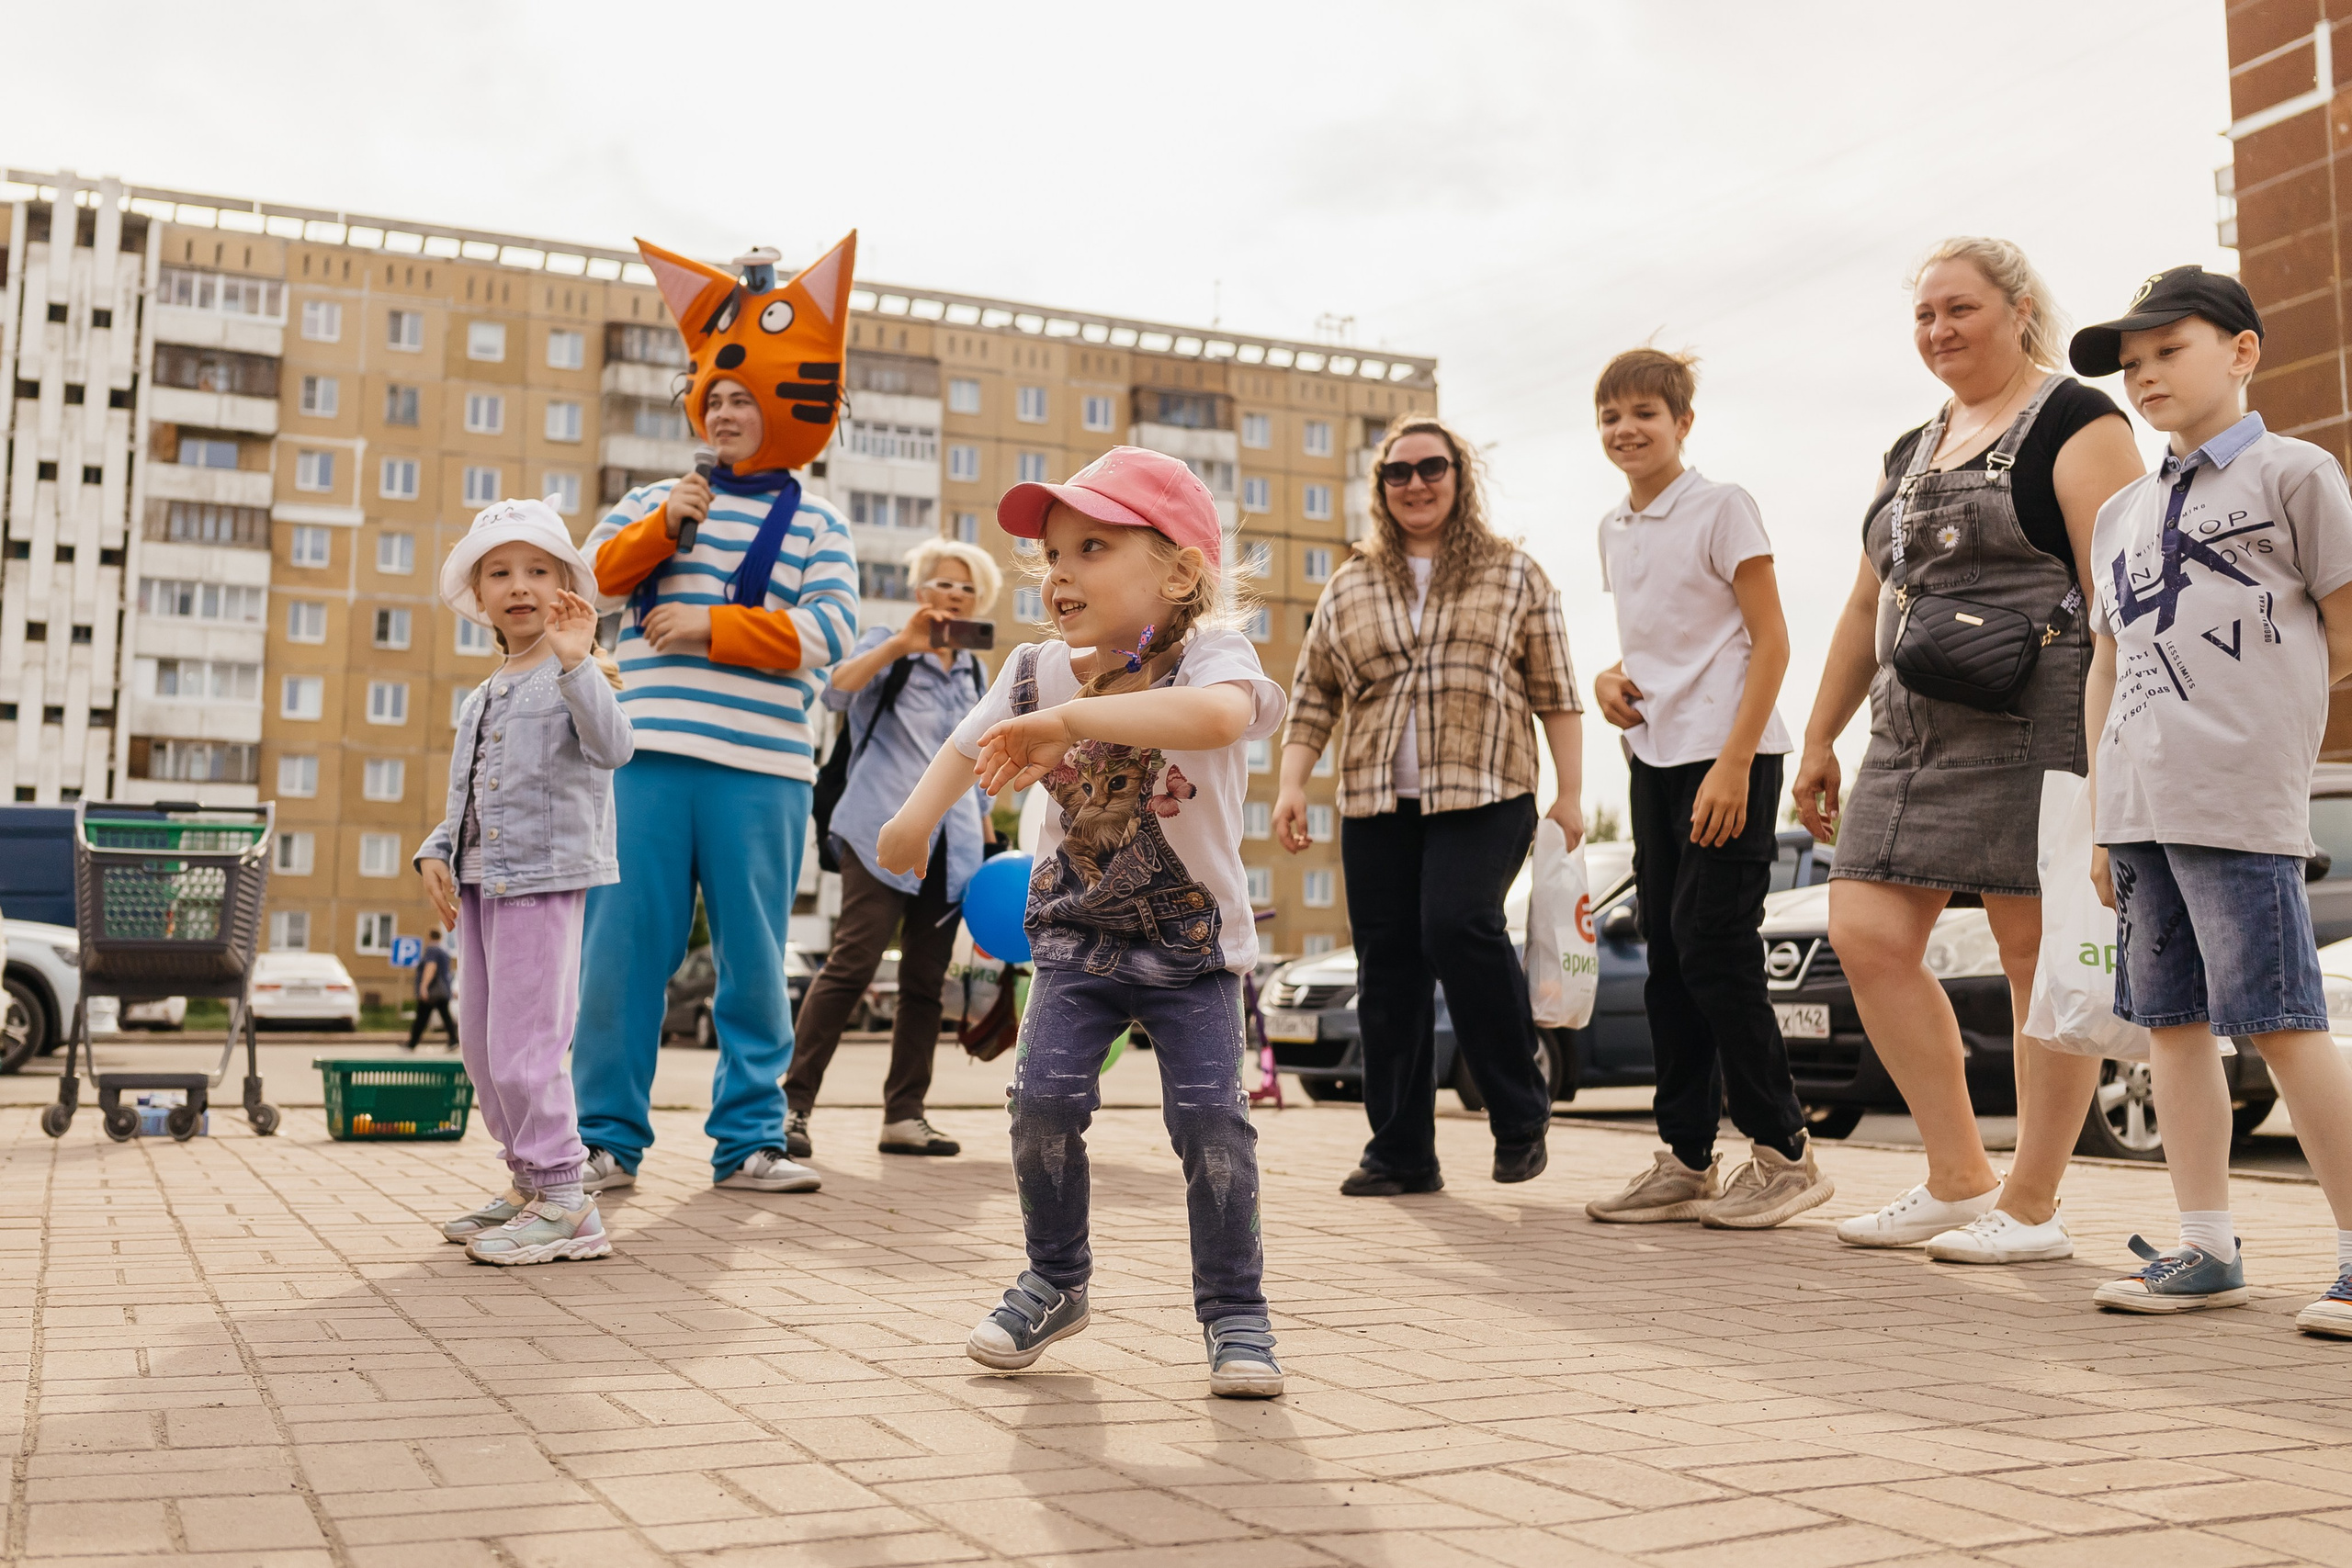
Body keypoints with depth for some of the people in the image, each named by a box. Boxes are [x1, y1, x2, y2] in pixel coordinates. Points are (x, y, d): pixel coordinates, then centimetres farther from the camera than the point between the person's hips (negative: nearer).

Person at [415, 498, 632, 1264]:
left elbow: (612, 747, -25)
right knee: (482, 1049, 14)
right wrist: (436, 853, 5)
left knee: (522, 1048, -12)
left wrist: (575, 662, -34)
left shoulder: (576, 676, -6)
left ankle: (563, 1202, -3)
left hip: (544, 881, -9)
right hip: (480, 884, 9)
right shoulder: (480, 699, 19)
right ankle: (528, 1182, 26)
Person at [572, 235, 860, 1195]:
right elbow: (590, 581, 5)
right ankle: (609, 1139, 9)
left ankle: (747, 1139, 14)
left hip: (761, 766, -1)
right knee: (626, 944, 0)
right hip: (652, 753, 1)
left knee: (754, 955, 3)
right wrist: (662, 529, -9)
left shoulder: (816, 528, 9)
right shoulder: (658, 501, 15)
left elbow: (827, 633, -4)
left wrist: (713, 626, -9)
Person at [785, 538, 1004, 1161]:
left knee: (926, 980, 2)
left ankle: (904, 1115, 6)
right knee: (852, 963, -15)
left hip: (950, 847, 6)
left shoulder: (974, 673, 20)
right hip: (881, 834, -6)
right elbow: (836, 692, -15)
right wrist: (902, 642, -22)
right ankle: (794, 1103, -11)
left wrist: (990, 840, 21)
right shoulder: (888, 647, 5)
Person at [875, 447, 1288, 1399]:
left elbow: (1218, 716, -47)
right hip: (1075, 934, 4)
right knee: (1045, 1099, -9)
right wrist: (916, 817, 3)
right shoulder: (1037, 673, -4)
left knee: (1210, 1117, -12)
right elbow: (973, 745, 16)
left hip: (1193, 941, -3)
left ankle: (1233, 1311, 7)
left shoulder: (1210, 656, -20)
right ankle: (1055, 1283, 14)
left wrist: (1069, 718, -47)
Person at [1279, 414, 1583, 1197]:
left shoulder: (1515, 575, 10)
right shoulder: (1349, 587, 16)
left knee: (1459, 926, -24)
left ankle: (1521, 1112, -6)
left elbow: (1554, 692, 7)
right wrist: (1291, 783, 3)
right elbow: (1313, 695, 15)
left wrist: (1570, 794, 0)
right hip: (1376, 807, 4)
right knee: (1387, 967, 1)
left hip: (1484, 797, -3)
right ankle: (1400, 1152, 10)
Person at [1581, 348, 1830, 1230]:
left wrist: (1733, 763, -18)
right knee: (1667, 955, 8)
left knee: (1713, 947, -10)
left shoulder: (1721, 509, -7)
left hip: (1727, 756, -7)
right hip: (1653, 757, 7)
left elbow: (1769, 639, -10)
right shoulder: (1615, 530, 14)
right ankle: (1685, 1160, 15)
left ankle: (1783, 1152, 4)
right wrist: (1611, 678, 2)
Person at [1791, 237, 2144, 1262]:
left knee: (2039, 954, -3)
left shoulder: (2074, 423, -2)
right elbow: (1867, 605, 24)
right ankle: (1958, 1183, 11)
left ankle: (2031, 1208, 8)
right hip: (1914, 733, 8)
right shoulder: (1915, 452, 21)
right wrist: (1819, 739, 22)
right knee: (1867, 936, 0)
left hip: (2034, 718, -8)